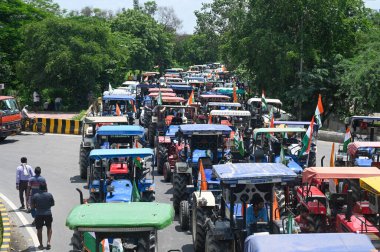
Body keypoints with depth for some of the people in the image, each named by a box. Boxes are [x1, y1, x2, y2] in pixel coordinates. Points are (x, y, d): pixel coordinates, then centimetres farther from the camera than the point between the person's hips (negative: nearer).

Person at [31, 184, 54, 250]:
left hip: (39, 215, 0)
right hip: (48, 214, 0)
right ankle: (48, 242, 8)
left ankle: (41, 245, 13)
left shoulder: (35, 196, -4)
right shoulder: (49, 195, -4)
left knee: (39, 230, 12)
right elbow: (52, 204, 7)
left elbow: (32, 206, 0)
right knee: (49, 228, 20)